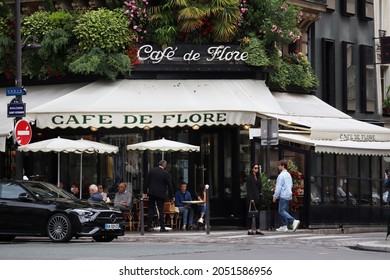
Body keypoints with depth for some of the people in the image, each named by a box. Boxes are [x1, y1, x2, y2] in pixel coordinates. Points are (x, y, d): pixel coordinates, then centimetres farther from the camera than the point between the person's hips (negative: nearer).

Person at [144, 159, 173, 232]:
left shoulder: (151, 171, 3)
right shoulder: (166, 173, -8)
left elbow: (146, 182, 5)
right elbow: (169, 185, -4)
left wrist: (145, 192, 11)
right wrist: (171, 196, 3)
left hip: (151, 193, 3)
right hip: (161, 194, -3)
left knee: (151, 210, 7)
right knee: (161, 210, 2)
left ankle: (149, 227, 4)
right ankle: (162, 227, -2)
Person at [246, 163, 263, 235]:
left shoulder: (258, 177, 16)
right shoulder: (249, 177, -5)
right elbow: (248, 188, -10)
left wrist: (260, 193, 5)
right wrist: (251, 198, -16)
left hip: (257, 197, 7)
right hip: (251, 197, -7)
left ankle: (258, 229, 9)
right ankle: (249, 230, -4)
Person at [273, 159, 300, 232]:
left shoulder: (281, 175, -14)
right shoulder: (288, 175, 13)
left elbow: (279, 187, -16)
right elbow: (291, 185, 22)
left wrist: (275, 196, -9)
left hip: (283, 195, -9)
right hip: (289, 195, 9)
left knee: (282, 211, -9)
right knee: (284, 210, 15)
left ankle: (294, 221, -23)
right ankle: (283, 226, 16)